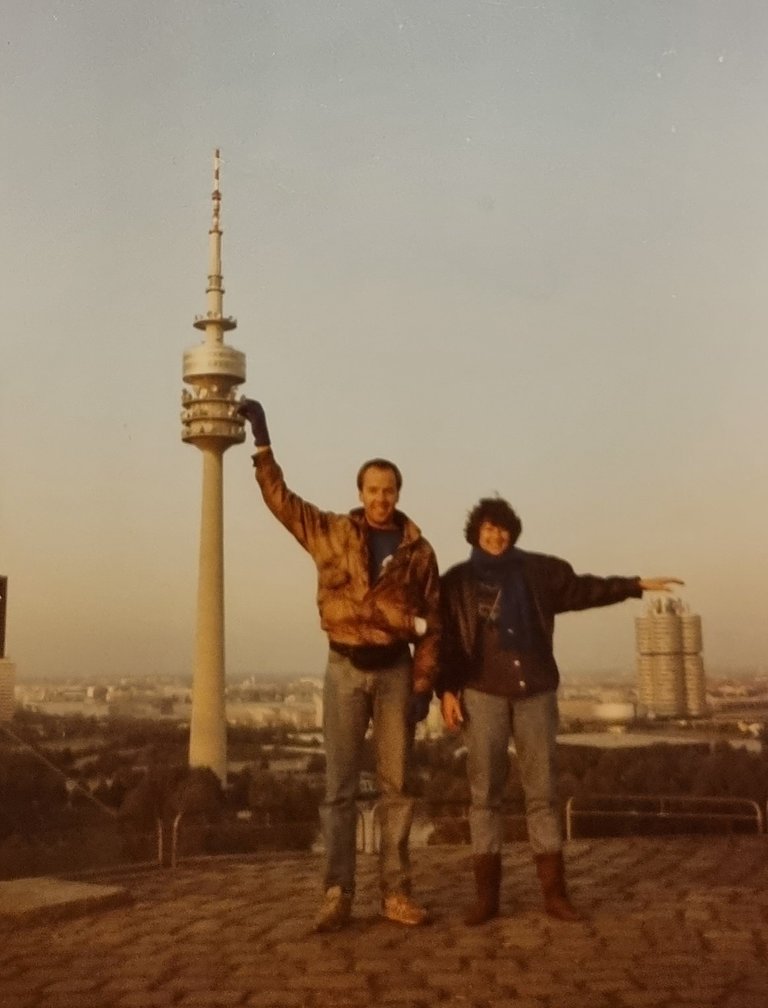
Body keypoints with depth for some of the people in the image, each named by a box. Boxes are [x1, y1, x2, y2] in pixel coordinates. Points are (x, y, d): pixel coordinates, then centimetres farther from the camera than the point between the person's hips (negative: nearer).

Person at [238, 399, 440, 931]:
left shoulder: (419, 551, 2)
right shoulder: (331, 532, 2)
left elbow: (432, 624, 2)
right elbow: (281, 498, 2)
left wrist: (424, 685, -5)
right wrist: (262, 438, -4)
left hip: (395, 671, 0)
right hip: (346, 669, 0)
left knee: (397, 786, 6)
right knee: (340, 787, 1)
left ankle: (397, 892, 15)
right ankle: (338, 893, 7)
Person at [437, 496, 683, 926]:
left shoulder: (538, 571, 9)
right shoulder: (457, 581, 4)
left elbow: (584, 588, 16)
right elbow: (445, 640, 1)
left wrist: (636, 585, 10)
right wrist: (447, 690, -8)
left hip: (536, 692, 2)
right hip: (483, 694, -1)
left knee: (543, 791, 4)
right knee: (485, 794, 1)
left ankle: (555, 892, 11)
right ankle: (487, 895, 9)